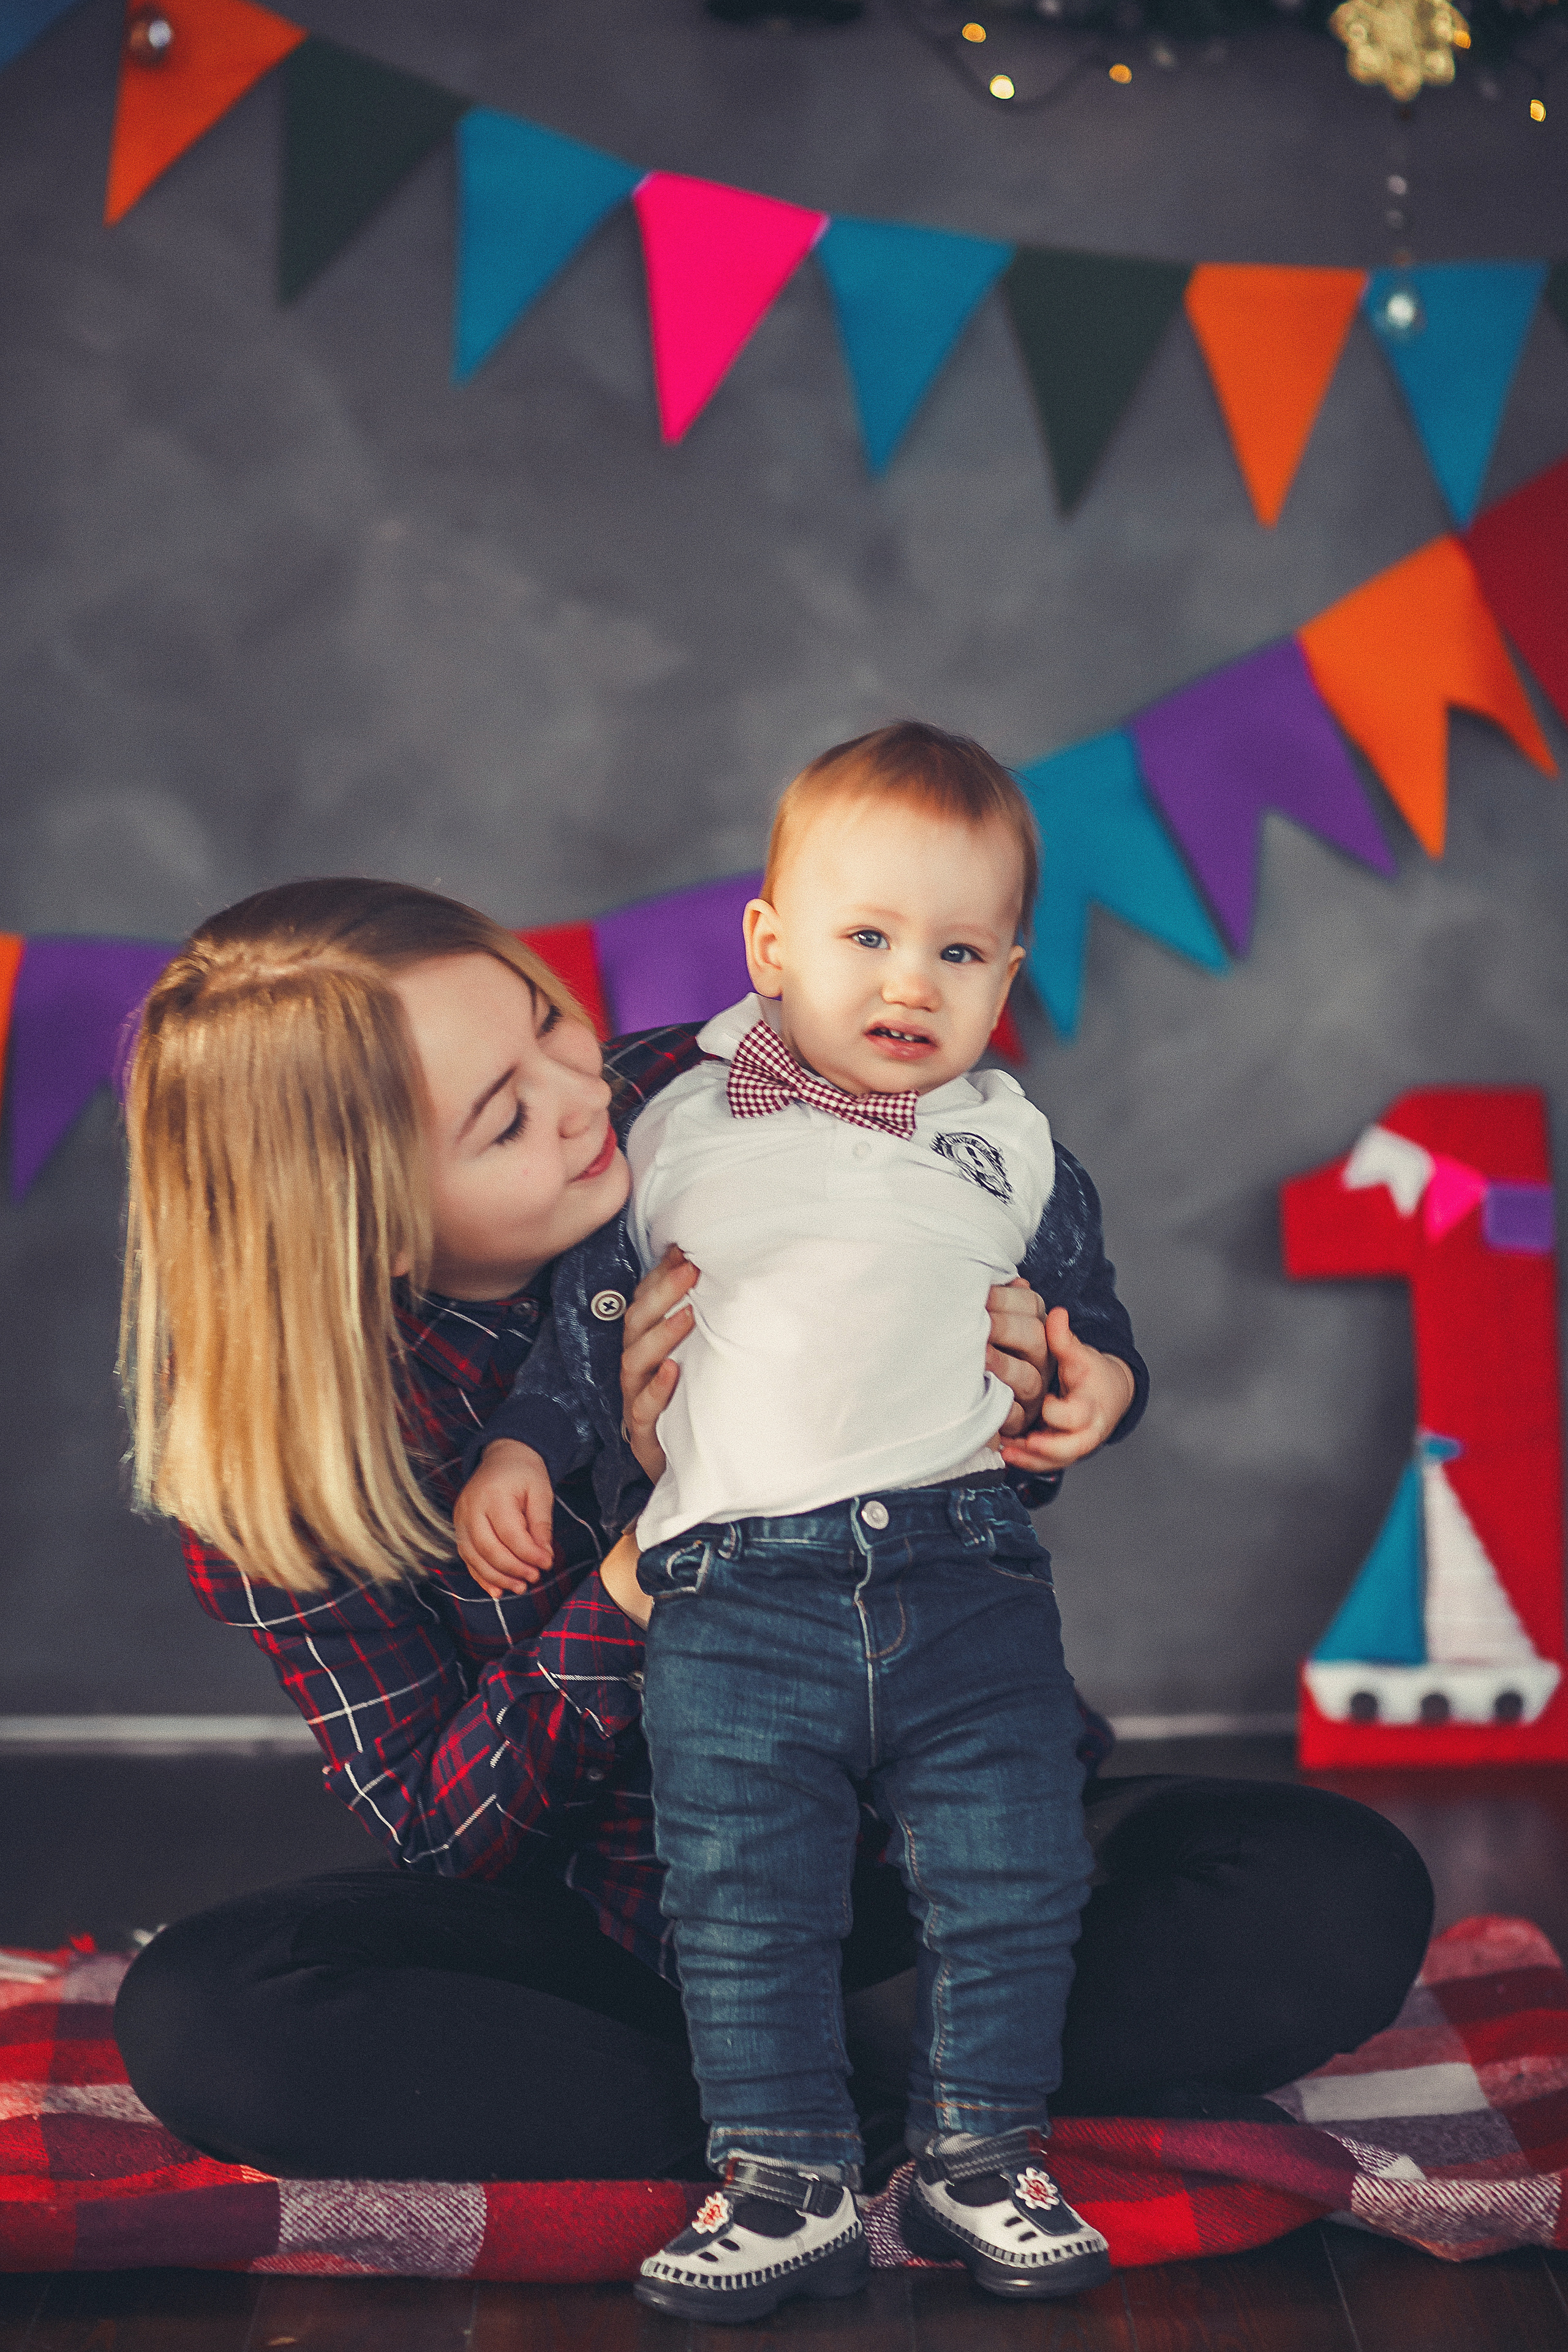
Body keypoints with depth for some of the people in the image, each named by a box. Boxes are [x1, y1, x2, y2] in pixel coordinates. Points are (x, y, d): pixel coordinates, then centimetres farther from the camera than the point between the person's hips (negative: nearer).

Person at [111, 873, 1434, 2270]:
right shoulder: (265, 1453, -18)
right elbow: (446, 1835, -16)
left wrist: (1039, 1397, -27)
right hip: (616, 1920, 0)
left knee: (1345, 1904, -24)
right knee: (202, 2020, -28)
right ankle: (869, 2114, -23)